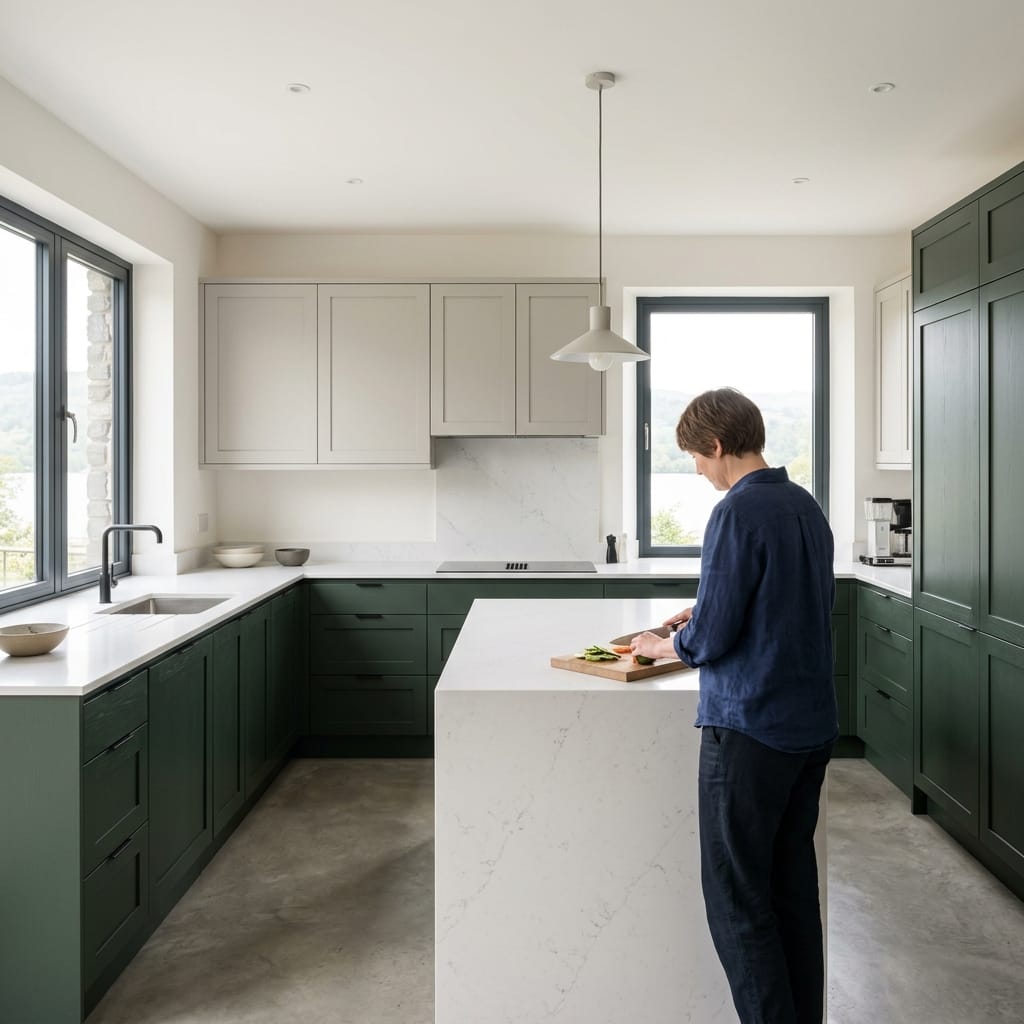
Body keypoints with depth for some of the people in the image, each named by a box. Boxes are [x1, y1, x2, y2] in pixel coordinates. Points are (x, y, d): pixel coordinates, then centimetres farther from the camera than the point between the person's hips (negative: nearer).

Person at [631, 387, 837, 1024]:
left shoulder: (738, 513, -17)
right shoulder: (808, 507, 9)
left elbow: (712, 639, -18)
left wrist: (664, 646, 2)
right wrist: (708, 617, 18)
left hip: (750, 727, -9)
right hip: (814, 724, 9)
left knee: (737, 895, 2)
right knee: (794, 881, 18)